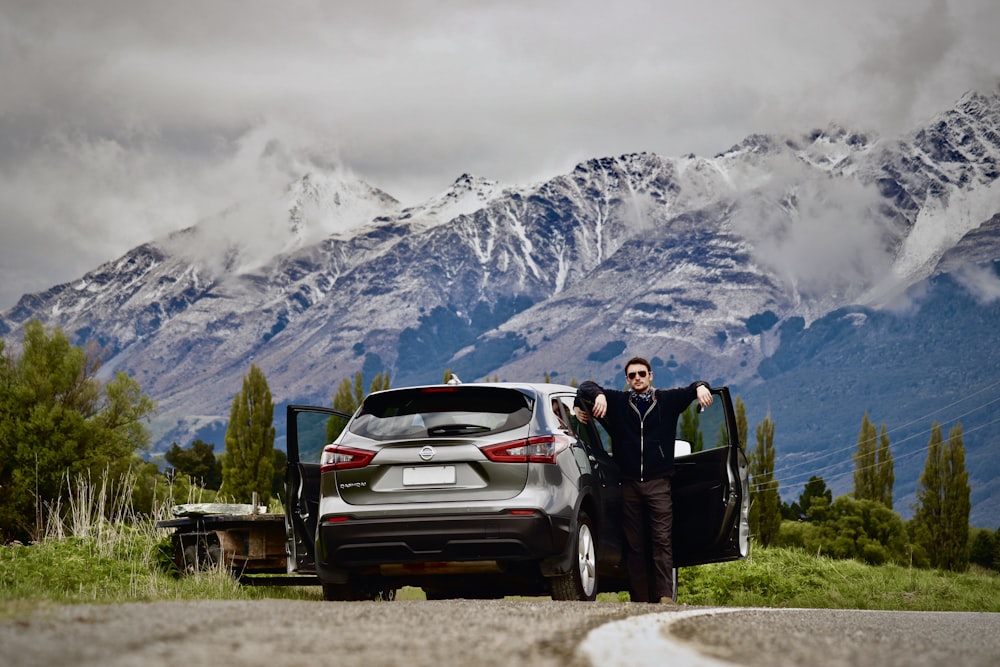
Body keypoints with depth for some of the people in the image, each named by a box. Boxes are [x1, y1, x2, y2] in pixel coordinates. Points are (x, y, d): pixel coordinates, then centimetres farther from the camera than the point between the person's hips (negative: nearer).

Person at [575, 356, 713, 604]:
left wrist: (701, 388, -15)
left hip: (658, 483, -1)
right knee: (634, 544, 1)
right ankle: (639, 600, 2)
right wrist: (599, 395, -12)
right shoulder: (617, 402, 12)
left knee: (662, 540, -9)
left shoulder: (667, 400, 10)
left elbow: (691, 390, 9)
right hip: (629, 483, 2)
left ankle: (665, 596, -15)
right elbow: (586, 387, 10)